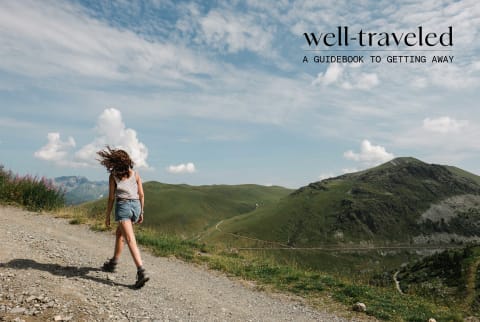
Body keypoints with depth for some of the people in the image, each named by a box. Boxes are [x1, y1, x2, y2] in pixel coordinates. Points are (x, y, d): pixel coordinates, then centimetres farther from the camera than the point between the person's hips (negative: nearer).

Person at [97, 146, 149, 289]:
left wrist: (107, 216, 6)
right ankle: (113, 263, 39)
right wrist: (141, 212, 15)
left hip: (123, 206, -5)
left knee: (131, 241, -13)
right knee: (119, 234, 27)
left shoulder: (113, 176, 1)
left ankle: (141, 272, -25)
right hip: (136, 206, 5)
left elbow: (111, 198, -1)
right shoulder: (135, 174, 10)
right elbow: (141, 195, 8)